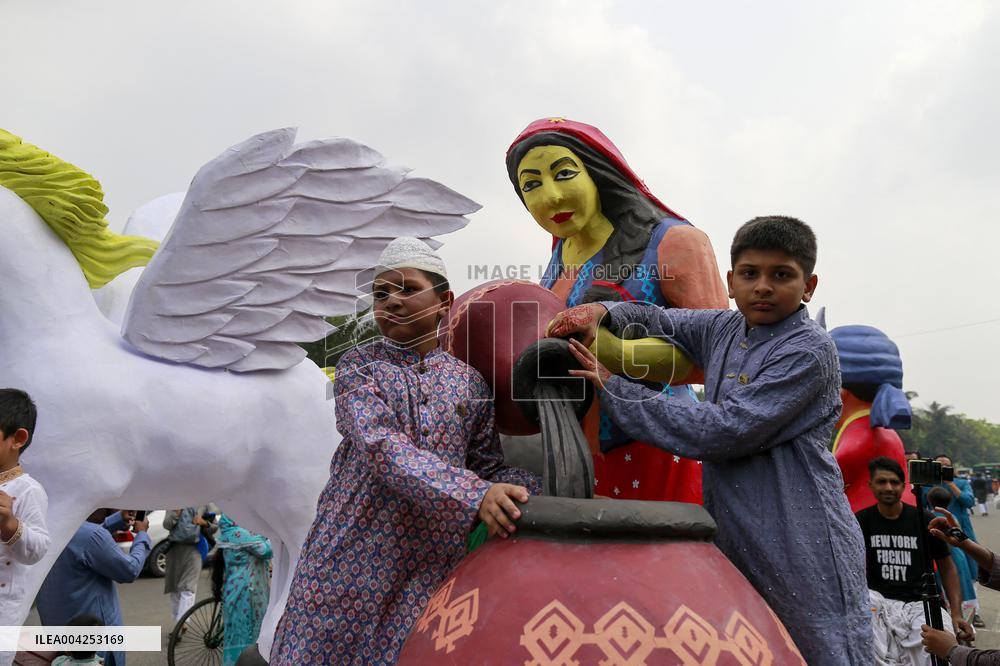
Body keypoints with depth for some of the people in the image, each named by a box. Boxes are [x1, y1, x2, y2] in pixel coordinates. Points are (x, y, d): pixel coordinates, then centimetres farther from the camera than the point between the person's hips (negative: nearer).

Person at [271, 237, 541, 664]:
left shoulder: (470, 382, 5)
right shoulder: (358, 367, -3)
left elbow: (489, 467, 8)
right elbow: (382, 446, -20)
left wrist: (539, 492, -13)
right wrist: (475, 494, -33)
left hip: (434, 562, 2)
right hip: (353, 554, -1)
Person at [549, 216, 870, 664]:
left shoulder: (809, 350, -14)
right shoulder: (724, 330, 8)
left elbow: (721, 432, -21)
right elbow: (660, 320, 21)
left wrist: (612, 387, -17)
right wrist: (601, 311, -3)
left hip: (804, 551, -7)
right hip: (733, 541, 7)